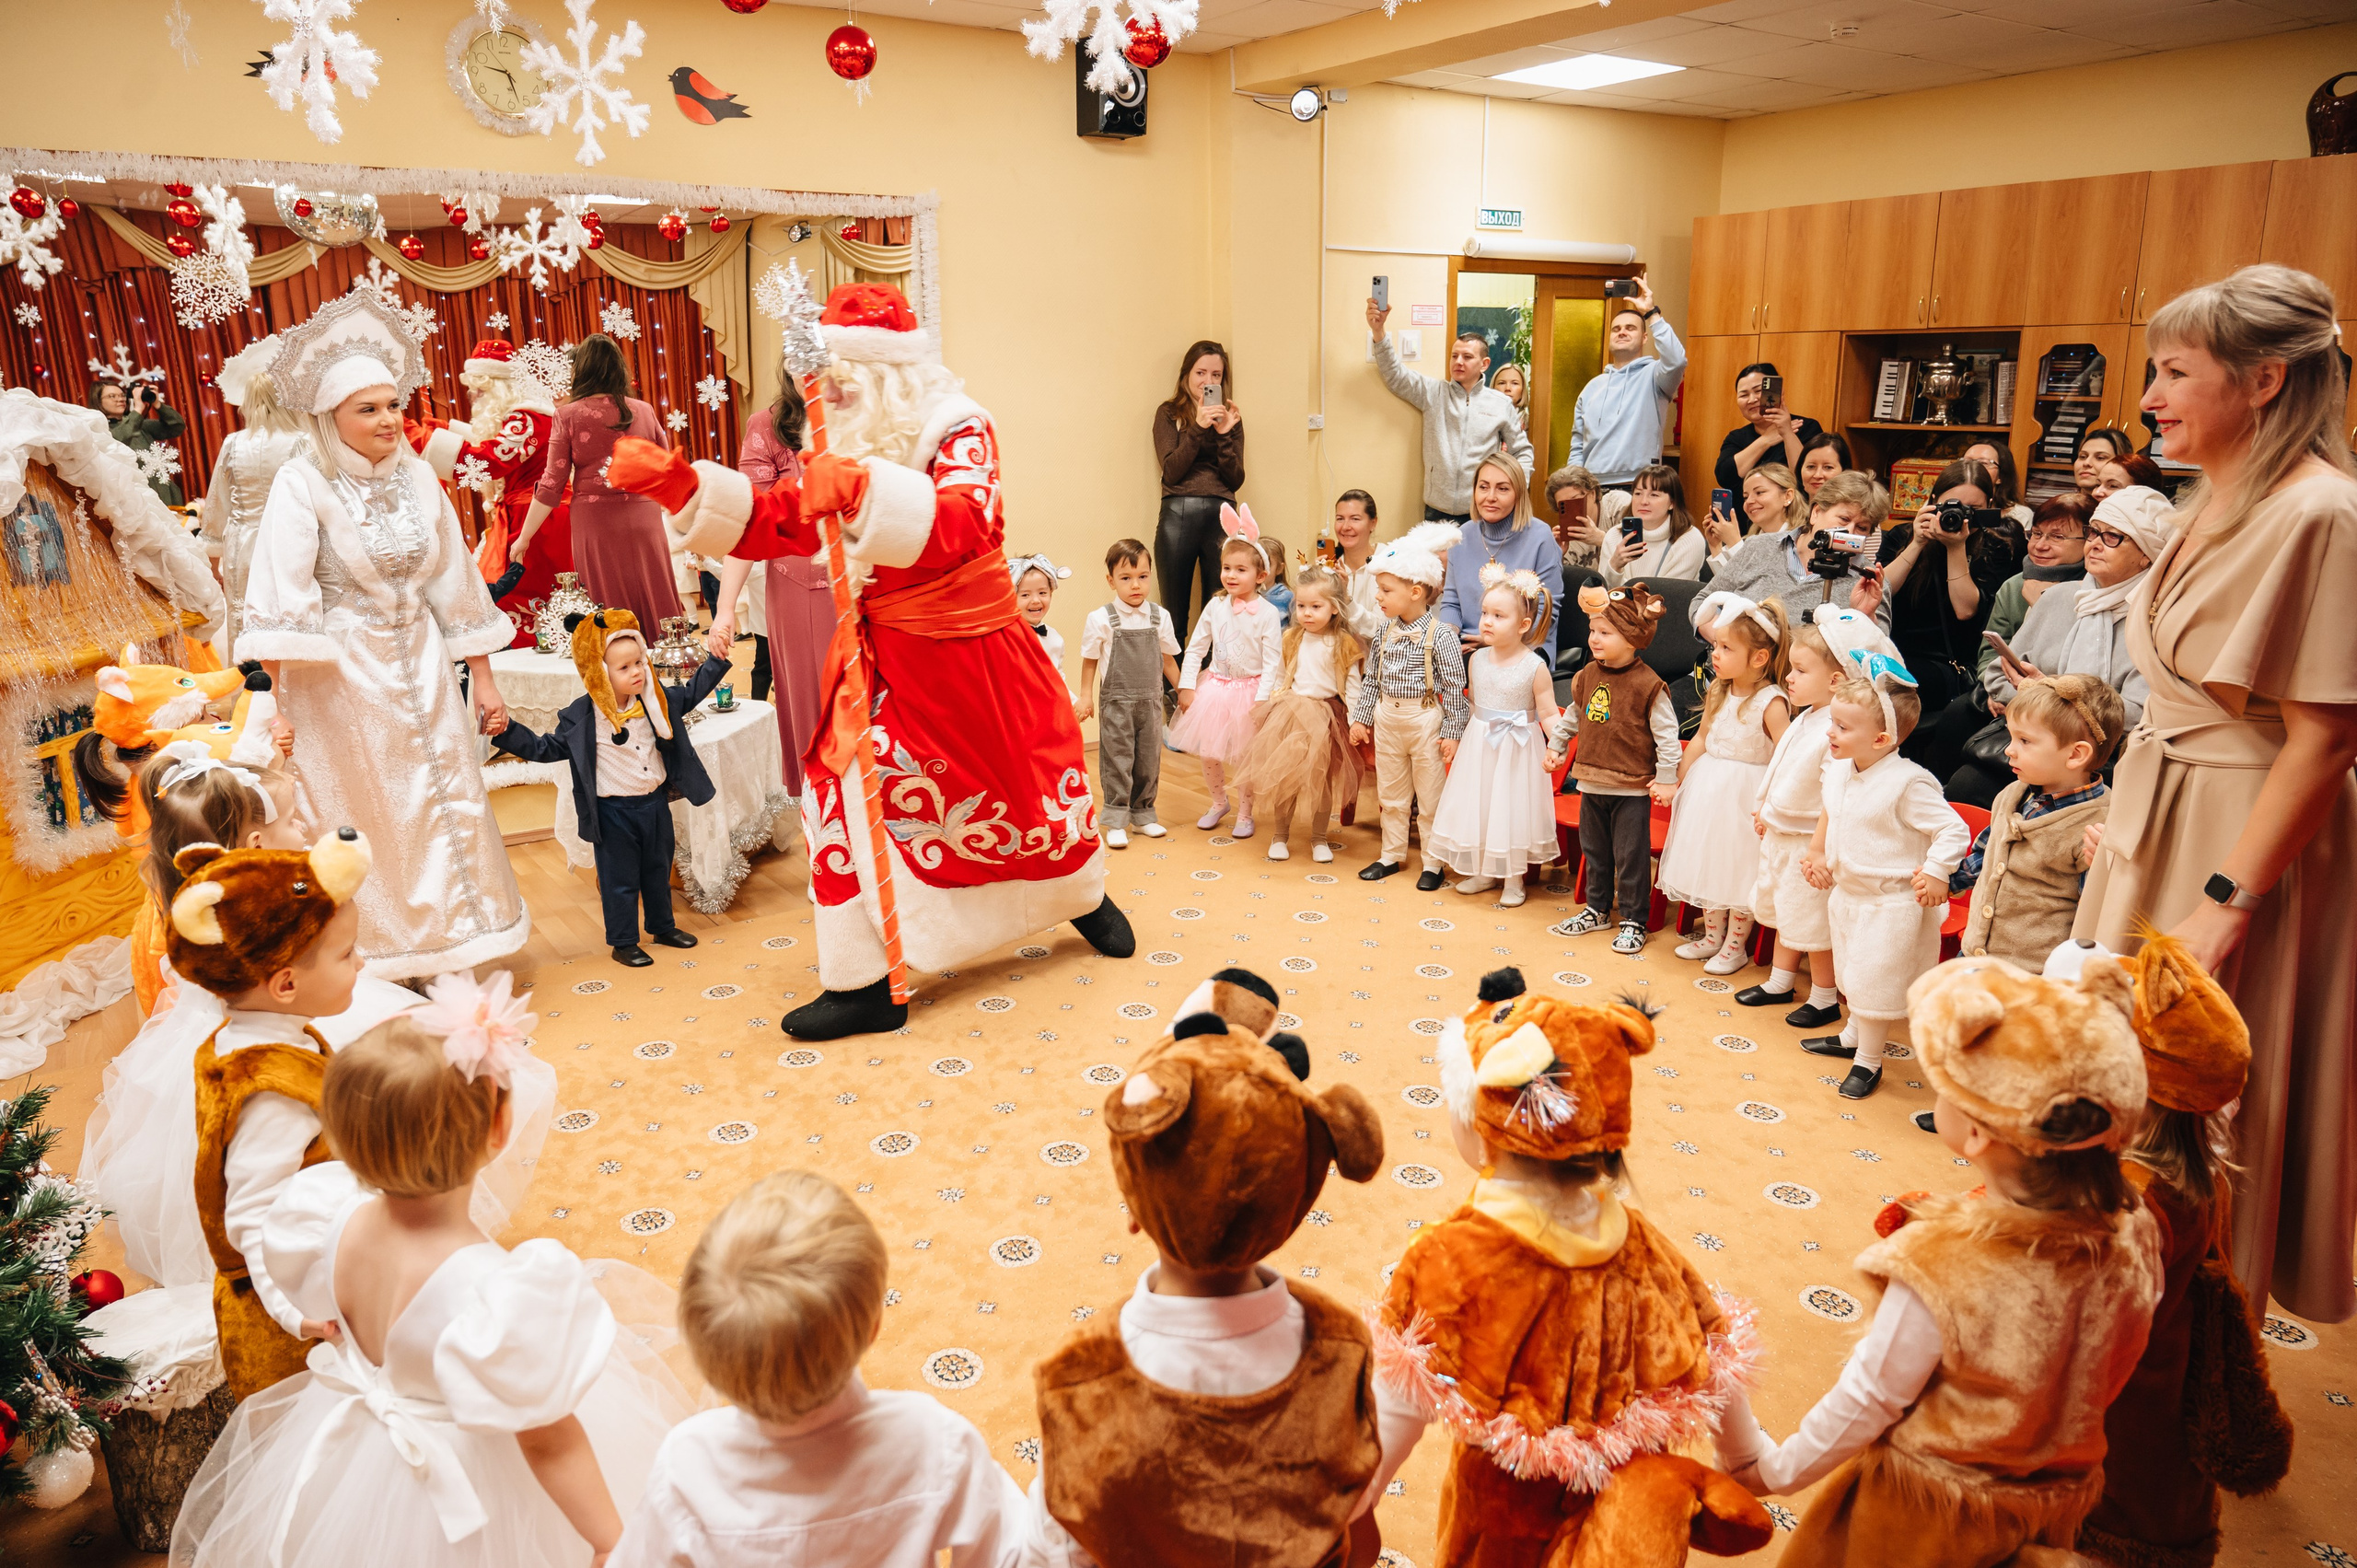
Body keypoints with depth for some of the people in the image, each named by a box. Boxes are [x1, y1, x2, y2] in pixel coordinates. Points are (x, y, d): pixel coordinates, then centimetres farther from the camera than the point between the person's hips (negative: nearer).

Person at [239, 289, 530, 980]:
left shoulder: (416, 474, 2)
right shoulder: (303, 485, -12)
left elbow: (454, 579, 7)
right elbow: (281, 606, -20)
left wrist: (483, 678, 9)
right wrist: (283, 709, -27)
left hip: (420, 666, 5)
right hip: (341, 676, -4)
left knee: (447, 803, 8)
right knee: (363, 818, 6)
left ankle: (449, 960, 24)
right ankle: (381, 964, 20)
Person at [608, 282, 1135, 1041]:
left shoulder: (959, 429, -15)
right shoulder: (843, 446, 3)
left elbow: (962, 525, -36)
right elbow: (772, 523, 4)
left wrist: (863, 489, -52)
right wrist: (676, 481, -10)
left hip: (971, 654, -5)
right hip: (882, 656, 5)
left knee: (1028, 786, 12)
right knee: (848, 793, -5)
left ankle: (1086, 898, 43)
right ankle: (864, 985, 5)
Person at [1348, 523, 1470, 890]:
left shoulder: (1439, 636, -16)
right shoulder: (1385, 631, 2)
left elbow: (1454, 688, -12)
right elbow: (1371, 678, 10)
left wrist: (1451, 733, -12)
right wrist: (1360, 718, 10)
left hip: (1425, 721, -6)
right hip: (1387, 720, 6)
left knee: (1430, 798, 6)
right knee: (1391, 795, 16)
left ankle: (1433, 863, 17)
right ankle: (1392, 855, 29)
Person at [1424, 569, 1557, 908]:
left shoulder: (1535, 667, -16)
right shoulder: (1477, 659, -1)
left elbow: (1548, 714, -14)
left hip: (1517, 750, -5)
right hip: (1479, 745, 5)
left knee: (1513, 808, 6)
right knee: (1477, 806, 12)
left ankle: (1513, 880, 23)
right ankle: (1485, 873, 31)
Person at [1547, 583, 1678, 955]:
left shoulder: (1648, 685, -16)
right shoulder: (1587, 676, 3)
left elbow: (1666, 732, -12)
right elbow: (1573, 714, 20)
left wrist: (1666, 777, -13)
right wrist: (1557, 746, 21)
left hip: (1632, 788, -6)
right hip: (1592, 782, 6)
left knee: (1631, 855, 3)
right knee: (1594, 850, 18)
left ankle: (1633, 921, 16)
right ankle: (1597, 910, 34)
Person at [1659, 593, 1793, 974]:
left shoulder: (1771, 702, -18)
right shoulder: (1718, 694, 3)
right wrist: (1677, 783, 16)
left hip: (1744, 796, -7)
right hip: (1708, 789, 7)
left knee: (1741, 868, 4)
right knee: (1708, 861, 15)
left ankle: (1736, 947, 20)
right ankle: (1712, 936, 32)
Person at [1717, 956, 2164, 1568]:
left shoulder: (1942, 1269, -35)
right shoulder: (2132, 1233, -19)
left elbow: (1868, 1400, -21)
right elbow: (2101, 1374, -1)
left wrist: (1773, 1468, -5)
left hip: (1932, 1512, -5)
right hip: (2056, 1500, 5)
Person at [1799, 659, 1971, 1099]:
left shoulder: (1908, 784, -26)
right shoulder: (1839, 770, -2)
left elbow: (1954, 830, -20)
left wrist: (1936, 874, -24)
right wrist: (1817, 853, 13)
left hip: (1891, 904, -8)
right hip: (1847, 893, 8)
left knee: (1876, 982, 4)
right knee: (1852, 972, 25)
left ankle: (1868, 1062, 21)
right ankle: (1852, 1036, 45)